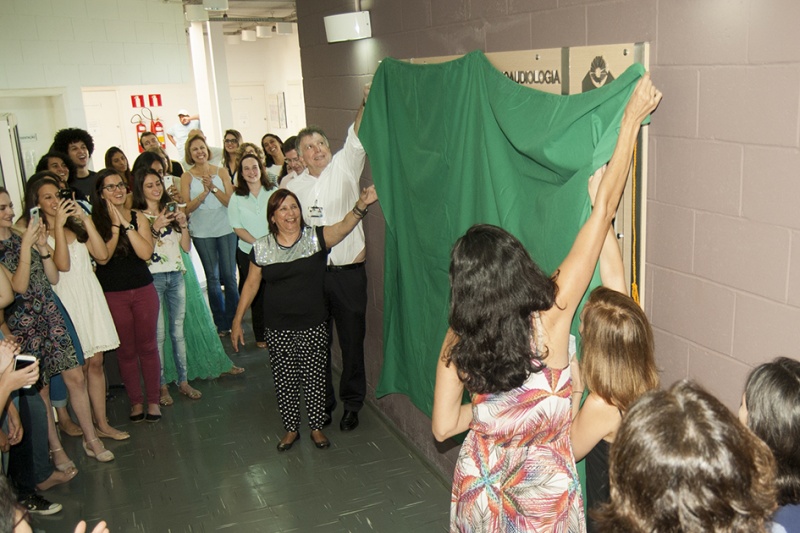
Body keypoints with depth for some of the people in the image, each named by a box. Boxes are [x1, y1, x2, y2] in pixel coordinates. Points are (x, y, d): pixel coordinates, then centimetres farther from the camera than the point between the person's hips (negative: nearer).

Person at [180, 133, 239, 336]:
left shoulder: (221, 172, 3)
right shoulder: (187, 177, 1)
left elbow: (230, 201, -3)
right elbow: (188, 208, -4)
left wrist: (213, 188, -17)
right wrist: (204, 192, -18)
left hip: (225, 229, 0)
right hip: (202, 233, 0)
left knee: (229, 276, 2)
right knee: (212, 278, 6)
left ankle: (233, 320, 14)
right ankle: (221, 323, 15)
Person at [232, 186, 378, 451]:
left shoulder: (316, 237, -6)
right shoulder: (262, 247, -2)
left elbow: (344, 227, -24)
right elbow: (251, 284, 6)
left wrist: (361, 205, -44)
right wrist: (237, 321, 7)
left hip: (314, 326, -1)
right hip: (278, 329, 1)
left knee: (315, 378, 10)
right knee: (285, 381, 12)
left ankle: (316, 427, 31)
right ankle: (291, 429, 32)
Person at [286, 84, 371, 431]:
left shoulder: (343, 168, 1)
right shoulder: (294, 187, 9)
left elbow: (356, 139, -18)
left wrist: (367, 105, -34)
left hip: (349, 270, -2)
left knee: (352, 338, 6)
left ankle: (352, 403, 22)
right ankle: (323, 402, 27)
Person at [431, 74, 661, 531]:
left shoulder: (458, 342, -17)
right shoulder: (552, 315, -25)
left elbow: (444, 426, -8)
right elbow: (604, 210, -20)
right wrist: (632, 119, -13)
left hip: (480, 483, 3)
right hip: (543, 489, -2)